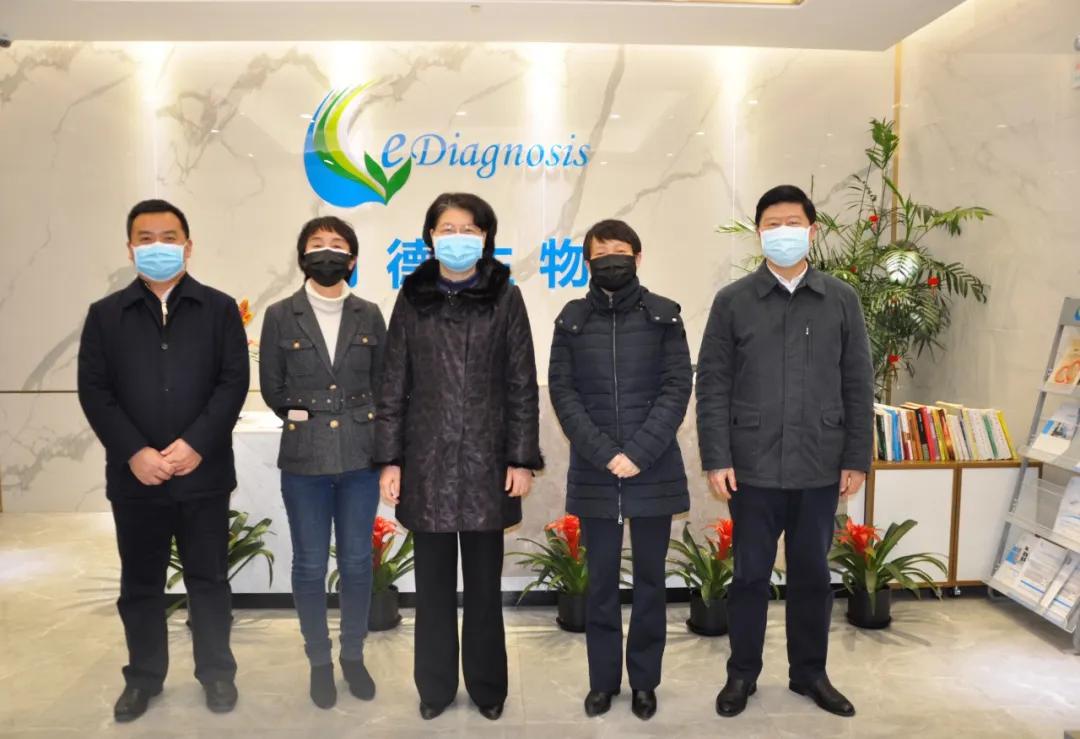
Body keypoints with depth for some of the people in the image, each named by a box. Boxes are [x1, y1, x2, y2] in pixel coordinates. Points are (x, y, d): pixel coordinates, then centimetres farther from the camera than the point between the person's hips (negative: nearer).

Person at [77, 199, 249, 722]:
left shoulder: (219, 309, 2)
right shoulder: (105, 315, 6)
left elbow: (233, 383, -5)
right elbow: (93, 391, -1)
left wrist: (196, 444, -16)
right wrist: (135, 453, -13)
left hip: (204, 473, -1)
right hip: (134, 476, 2)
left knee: (208, 579, 10)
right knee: (140, 584, 14)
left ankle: (217, 672, 27)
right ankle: (144, 676, 32)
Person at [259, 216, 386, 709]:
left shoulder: (369, 316, 3)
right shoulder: (280, 316, 0)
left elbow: (382, 384, 8)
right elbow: (272, 389, 5)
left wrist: (359, 425, 2)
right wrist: (307, 419, 3)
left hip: (359, 456, 1)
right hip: (304, 458, -1)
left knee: (357, 562, 10)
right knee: (309, 566, 8)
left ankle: (354, 655, 28)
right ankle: (319, 661, 27)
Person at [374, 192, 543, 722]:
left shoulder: (505, 297, 2)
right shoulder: (412, 297, 5)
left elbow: (522, 385, 0)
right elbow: (393, 385, 4)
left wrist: (522, 458, -4)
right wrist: (389, 459, 0)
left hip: (486, 460, -1)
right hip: (427, 460, 1)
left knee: (484, 581, 9)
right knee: (433, 581, 10)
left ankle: (487, 685, 27)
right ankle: (435, 685, 27)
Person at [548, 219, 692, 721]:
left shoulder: (664, 316, 3)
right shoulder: (572, 319, 5)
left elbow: (678, 387, -4)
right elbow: (562, 392, -2)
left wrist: (639, 453, -14)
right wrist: (604, 454, -13)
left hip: (655, 470, 0)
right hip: (594, 473, 1)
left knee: (650, 578, 10)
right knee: (601, 580, 10)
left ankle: (644, 680, 26)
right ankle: (602, 679, 25)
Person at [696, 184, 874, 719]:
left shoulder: (841, 300, 4)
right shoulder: (732, 301, 0)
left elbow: (858, 386, 5)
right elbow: (712, 386, -3)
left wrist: (857, 459, 1)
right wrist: (716, 459, -8)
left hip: (820, 469, 2)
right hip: (753, 468, -1)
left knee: (812, 575, 14)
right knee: (750, 574, 10)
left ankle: (809, 672, 33)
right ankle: (742, 674, 27)